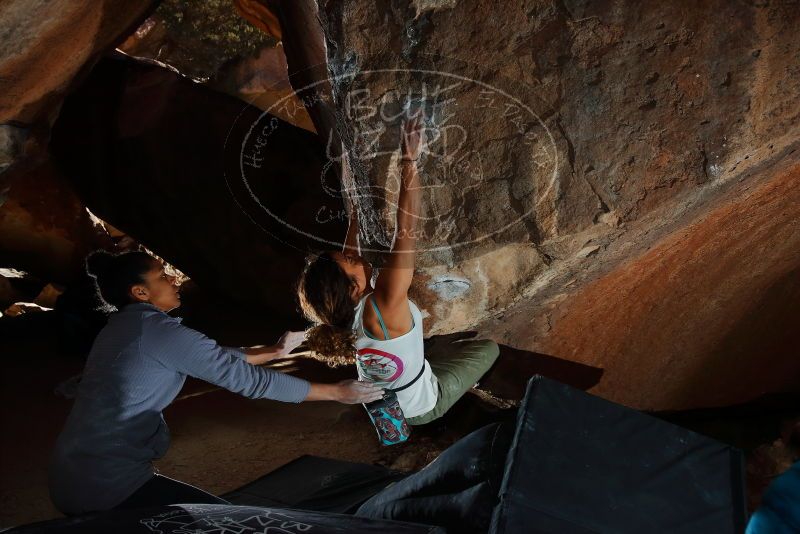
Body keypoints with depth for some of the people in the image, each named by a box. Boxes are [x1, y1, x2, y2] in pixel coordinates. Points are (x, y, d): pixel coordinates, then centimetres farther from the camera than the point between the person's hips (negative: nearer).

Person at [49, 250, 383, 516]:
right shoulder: (155, 329, -18)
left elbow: (214, 358, 16)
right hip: (106, 481, -10)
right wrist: (336, 392, -11)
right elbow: (245, 378, -18)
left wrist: (275, 351, 23)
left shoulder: (124, 326, 11)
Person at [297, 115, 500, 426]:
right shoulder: (383, 308, -42)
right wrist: (409, 162, -45)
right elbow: (406, 231, -45)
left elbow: (355, 231, -16)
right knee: (489, 347, 9)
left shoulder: (339, 308, -24)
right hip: (418, 408, -5)